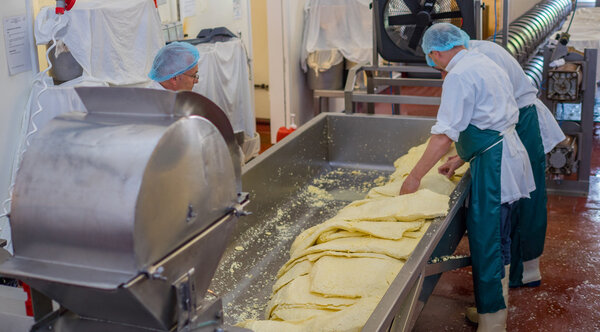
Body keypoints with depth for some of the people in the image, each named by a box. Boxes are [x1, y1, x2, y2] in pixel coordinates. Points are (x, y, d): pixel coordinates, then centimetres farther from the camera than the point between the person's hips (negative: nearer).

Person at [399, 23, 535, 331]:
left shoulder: (459, 76, -15)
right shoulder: (486, 64, 16)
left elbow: (444, 135, -20)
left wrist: (415, 177, -14)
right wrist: (461, 159, 23)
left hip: (494, 166, -10)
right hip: (509, 154, 10)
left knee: (486, 245, -3)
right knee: (498, 240, 20)